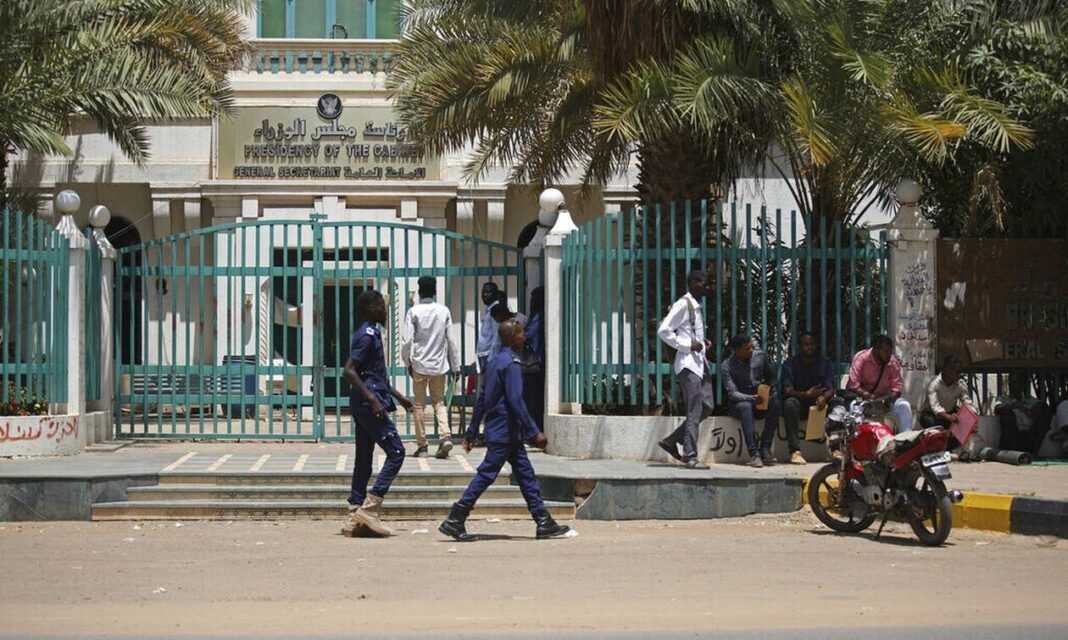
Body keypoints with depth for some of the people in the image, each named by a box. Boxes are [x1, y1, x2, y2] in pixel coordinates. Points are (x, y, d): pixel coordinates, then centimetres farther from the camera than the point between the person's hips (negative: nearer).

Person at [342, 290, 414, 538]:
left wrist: (397, 396, 29)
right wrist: (373, 400, -24)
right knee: (396, 452, -9)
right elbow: (349, 371, -21)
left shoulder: (371, 334, 19)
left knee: (363, 460, 9)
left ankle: (355, 519, 9)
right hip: (369, 403, -10)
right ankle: (369, 507, -13)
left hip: (364, 405, 10)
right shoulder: (367, 335, -12)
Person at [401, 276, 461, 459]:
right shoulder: (444, 311, 0)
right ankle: (445, 436, -9)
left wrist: (407, 362, 6)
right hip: (439, 365, 2)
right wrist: (455, 366, 8)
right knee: (439, 402, 12)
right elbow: (451, 340, 1)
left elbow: (407, 340, -9)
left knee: (420, 404, 7)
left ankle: (422, 445, 8)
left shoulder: (413, 312, -7)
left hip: (420, 364, -2)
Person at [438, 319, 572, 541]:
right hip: (505, 431, -10)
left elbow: (482, 399, 16)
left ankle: (544, 523, 10)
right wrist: (534, 432, -18)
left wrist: (472, 431, 19)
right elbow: (516, 401, -21)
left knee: (525, 473, 9)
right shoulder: (511, 364, -15)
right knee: (486, 474, -7)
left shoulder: (494, 361, 13)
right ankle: (455, 520, -5)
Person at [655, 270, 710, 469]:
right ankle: (690, 456, -7)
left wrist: (701, 342, 12)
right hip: (688, 365, -9)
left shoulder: (697, 307, 19)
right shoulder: (682, 304, -10)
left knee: (704, 409, 9)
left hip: (698, 363, 9)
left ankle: (671, 441, 18)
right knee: (694, 412, -10)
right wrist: (687, 345, -17)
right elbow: (663, 331, -16)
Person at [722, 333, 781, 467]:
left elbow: (769, 377, 18)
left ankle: (765, 450, -28)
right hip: (738, 403, -3)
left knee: (775, 403, -29)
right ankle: (754, 454, -41)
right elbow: (732, 393, -19)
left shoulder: (760, 356, 0)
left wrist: (769, 392, -3)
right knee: (746, 406, -38)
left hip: (760, 401, 4)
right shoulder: (727, 366, -12)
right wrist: (752, 398, -35)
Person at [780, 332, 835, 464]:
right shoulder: (790, 364, -3)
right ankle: (795, 451, -43)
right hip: (798, 400, -2)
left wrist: (824, 397, -31)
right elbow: (787, 390, -15)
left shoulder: (824, 363, 5)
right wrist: (805, 394, -35)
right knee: (790, 403, -36)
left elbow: (830, 389, -6)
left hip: (817, 402, 2)